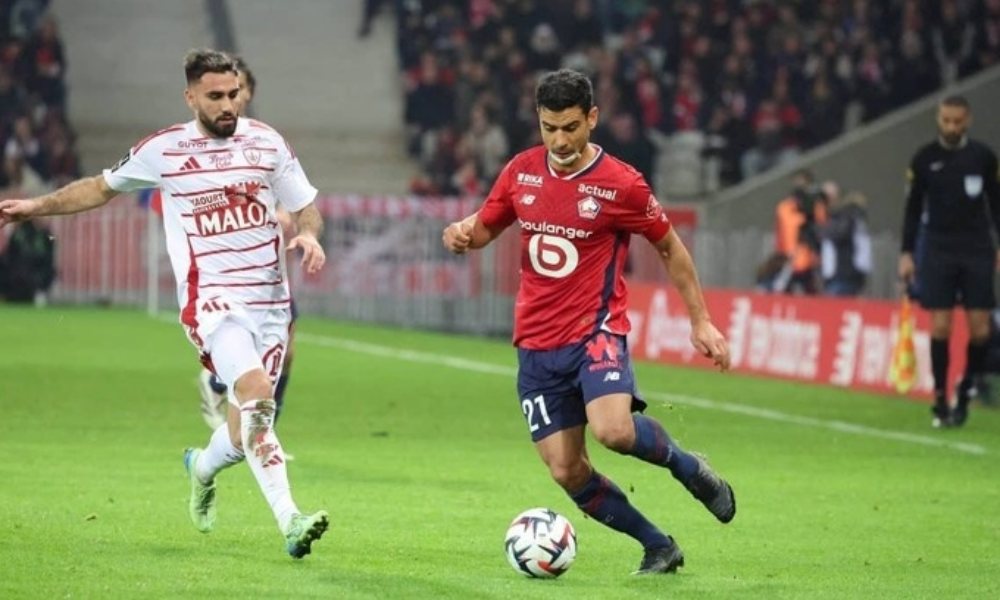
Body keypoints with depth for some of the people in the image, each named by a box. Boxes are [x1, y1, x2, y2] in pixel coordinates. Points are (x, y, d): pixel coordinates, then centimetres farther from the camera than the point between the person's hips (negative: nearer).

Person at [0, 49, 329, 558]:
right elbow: (102, 187, 19)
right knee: (255, 393, -27)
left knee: (250, 423, 5)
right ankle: (289, 521, -32)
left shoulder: (266, 142, 6)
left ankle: (203, 466, 42)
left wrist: (309, 235, -9)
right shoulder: (162, 151, 2)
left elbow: (306, 207, 13)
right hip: (210, 299, -3)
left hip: (269, 299, 3)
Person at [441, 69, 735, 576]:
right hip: (536, 344, 5)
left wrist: (700, 322, 4)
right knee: (567, 472, 0)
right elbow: (484, 227, 17)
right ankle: (658, 547, 18)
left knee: (613, 429, -31)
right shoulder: (521, 172, 3)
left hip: (596, 330, -5)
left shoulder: (620, 185, -9)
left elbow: (670, 249, 3)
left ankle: (687, 466, 1)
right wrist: (462, 234, -8)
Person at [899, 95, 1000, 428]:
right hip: (938, 252, -1)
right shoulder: (924, 159, 2)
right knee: (940, 326, -7)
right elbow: (913, 208, 7)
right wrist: (907, 253, 3)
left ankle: (965, 390, 15)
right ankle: (940, 400, 0)